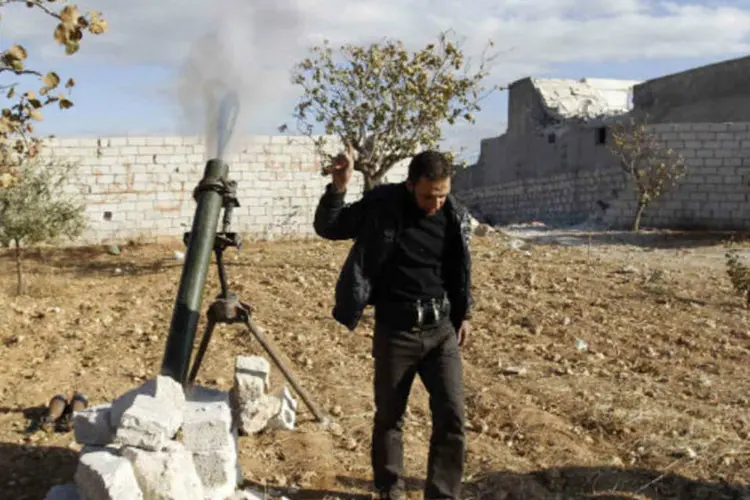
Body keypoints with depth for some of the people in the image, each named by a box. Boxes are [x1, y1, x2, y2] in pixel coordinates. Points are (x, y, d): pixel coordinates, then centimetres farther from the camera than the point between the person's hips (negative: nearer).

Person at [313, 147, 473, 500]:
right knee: (389, 416, 11)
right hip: (396, 329, -2)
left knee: (451, 417, -1)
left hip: (441, 328, 2)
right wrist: (338, 188, -22)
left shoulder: (456, 217, -2)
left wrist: (464, 314, 17)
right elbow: (327, 228, -5)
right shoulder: (381, 205, -11)